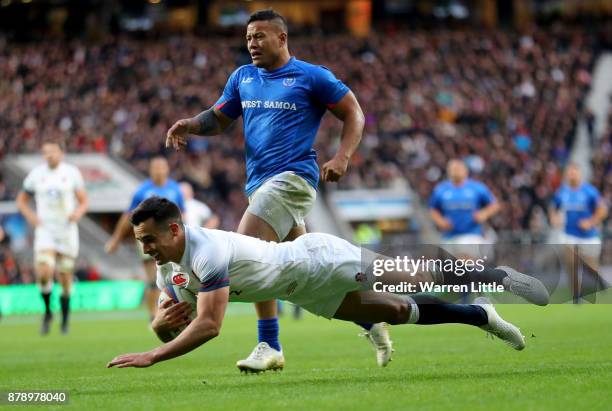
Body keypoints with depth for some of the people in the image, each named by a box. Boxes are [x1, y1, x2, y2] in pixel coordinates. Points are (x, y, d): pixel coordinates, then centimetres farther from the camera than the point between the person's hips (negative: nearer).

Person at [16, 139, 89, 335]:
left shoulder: (72, 173, 1)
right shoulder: (36, 174, 3)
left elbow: (84, 201, 6)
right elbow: (21, 200, 13)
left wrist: (78, 213, -16)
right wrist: (30, 216, -5)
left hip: (67, 230, 0)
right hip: (45, 231, 0)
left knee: (65, 277, 5)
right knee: (44, 272, -19)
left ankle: (65, 319, 24)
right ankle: (47, 311, 5)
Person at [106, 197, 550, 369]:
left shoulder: (207, 252, -34)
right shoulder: (169, 266, -7)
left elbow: (208, 325, -42)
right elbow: (167, 326, 3)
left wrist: (151, 357, -45)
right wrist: (161, 322, -22)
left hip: (317, 261, -7)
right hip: (310, 294, 7)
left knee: (417, 282, 4)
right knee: (397, 312, 16)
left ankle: (493, 277, 23)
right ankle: (482, 316, 32)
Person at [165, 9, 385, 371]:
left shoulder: (312, 77, -3)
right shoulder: (242, 78, 14)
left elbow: (354, 114, 1)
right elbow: (219, 119, 20)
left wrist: (342, 157, -13)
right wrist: (191, 125, -1)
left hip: (292, 176, -7)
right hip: (260, 183, 7)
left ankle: (270, 346, -17)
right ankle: (371, 321, 26)